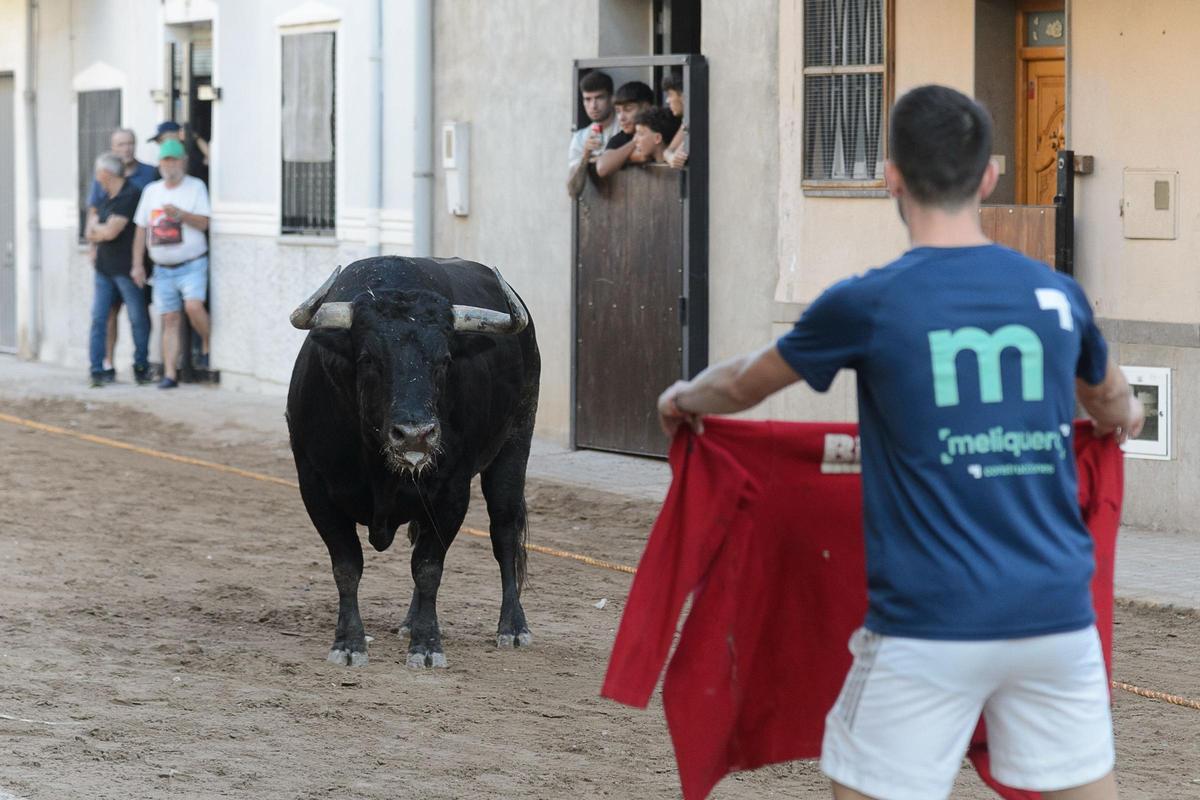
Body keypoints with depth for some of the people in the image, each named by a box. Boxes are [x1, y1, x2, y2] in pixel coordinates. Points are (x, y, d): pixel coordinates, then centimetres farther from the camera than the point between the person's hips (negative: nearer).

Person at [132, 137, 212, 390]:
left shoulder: (196, 187, 0)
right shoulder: (151, 191, 12)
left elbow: (204, 223, -8)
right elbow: (141, 228, 13)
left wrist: (179, 213, -23)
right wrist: (137, 265, 9)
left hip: (192, 264, -4)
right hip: (163, 269, 4)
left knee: (193, 306, -25)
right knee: (170, 321, 1)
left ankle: (207, 347, -1)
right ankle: (170, 374, 2)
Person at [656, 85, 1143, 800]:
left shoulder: (869, 304, -4)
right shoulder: (1058, 294, 6)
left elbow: (742, 384, 15)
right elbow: (1112, 405, 30)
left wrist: (684, 399, 38)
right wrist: (1125, 416, 55)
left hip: (930, 626, -3)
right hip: (1058, 614, 3)